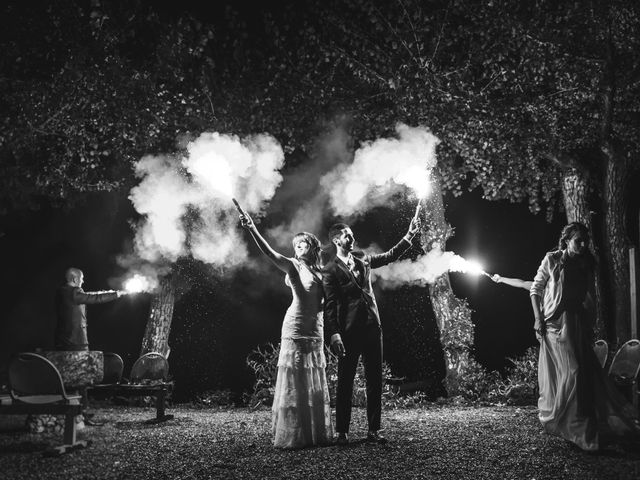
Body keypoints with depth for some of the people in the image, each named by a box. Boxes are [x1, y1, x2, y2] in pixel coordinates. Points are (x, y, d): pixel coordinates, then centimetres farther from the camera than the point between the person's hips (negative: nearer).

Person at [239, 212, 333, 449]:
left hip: (315, 330, 6)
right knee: (294, 381, -4)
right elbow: (270, 253, -21)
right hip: (295, 329, -6)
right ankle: (290, 436, 1)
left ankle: (316, 433, 20)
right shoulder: (293, 265, -3)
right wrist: (252, 229, -35)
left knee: (314, 383, 11)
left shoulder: (319, 272, 13)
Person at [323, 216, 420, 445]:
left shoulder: (362, 259, 15)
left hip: (372, 327, 5)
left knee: (375, 380, 4)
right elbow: (329, 306, -8)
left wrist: (410, 234, 16)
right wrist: (334, 335, -17)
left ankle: (374, 430, 9)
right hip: (349, 331, -5)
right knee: (345, 382, -1)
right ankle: (342, 432, 6)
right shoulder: (331, 270, -2)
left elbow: (391, 255, 25)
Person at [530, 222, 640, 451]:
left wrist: (590, 325, 10)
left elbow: (588, 298, 14)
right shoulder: (552, 260, -5)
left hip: (578, 323, 5)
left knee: (586, 370, 3)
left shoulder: (586, 265, 9)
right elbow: (535, 290, -2)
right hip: (556, 322, -5)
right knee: (571, 370, -10)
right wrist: (538, 319, -10)